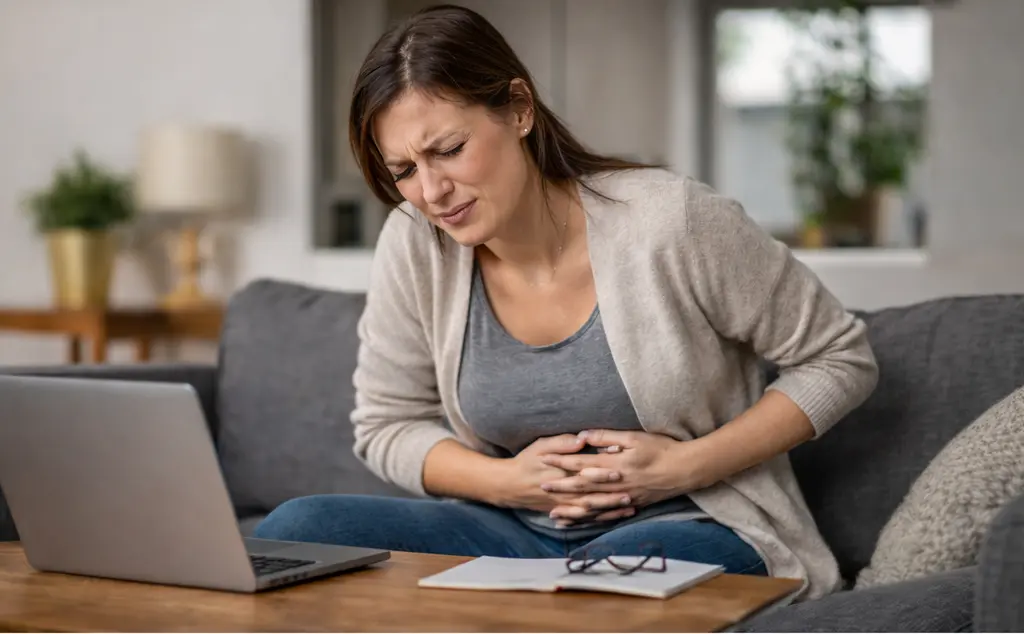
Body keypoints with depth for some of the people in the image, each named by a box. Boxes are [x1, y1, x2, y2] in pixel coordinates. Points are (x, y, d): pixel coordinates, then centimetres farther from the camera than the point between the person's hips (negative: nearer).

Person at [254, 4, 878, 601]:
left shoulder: (673, 221, -16)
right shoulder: (414, 245, -6)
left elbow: (843, 359, -6)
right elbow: (387, 428, 7)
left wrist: (682, 467, -16)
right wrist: (507, 481, -12)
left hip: (692, 527, -5)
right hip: (516, 531, 5)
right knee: (291, 534, -16)